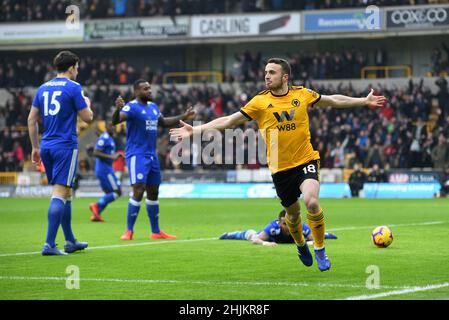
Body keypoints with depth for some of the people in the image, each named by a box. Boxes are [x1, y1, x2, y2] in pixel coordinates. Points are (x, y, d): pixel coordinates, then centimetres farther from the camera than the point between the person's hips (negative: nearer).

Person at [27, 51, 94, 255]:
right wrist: (87, 104, 17)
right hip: (66, 146, -7)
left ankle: (70, 241, 23)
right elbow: (87, 118, -5)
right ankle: (49, 244, -17)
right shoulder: (73, 87, -6)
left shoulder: (43, 88, 12)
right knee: (60, 193, -9)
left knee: (65, 193, 16)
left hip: (46, 146, 7)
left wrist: (35, 147, 17)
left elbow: (31, 119, 12)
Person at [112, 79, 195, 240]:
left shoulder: (153, 106, 13)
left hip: (152, 155, 8)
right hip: (137, 155, -8)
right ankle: (129, 231, -9)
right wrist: (117, 109, -49)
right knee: (138, 191, -16)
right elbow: (115, 121, -28)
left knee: (153, 193, 13)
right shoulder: (132, 107, -13)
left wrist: (183, 117, 27)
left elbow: (163, 122, 30)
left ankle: (156, 231, 22)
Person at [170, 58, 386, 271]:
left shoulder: (302, 94, 0)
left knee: (311, 202, -24)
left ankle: (320, 250, -5)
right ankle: (301, 245, 44)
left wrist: (364, 101, 20)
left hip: (306, 160, -1)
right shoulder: (260, 102, -3)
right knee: (292, 213, 11)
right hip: (280, 168, 1)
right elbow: (229, 121, -2)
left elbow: (333, 101, 16)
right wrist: (195, 130, -8)